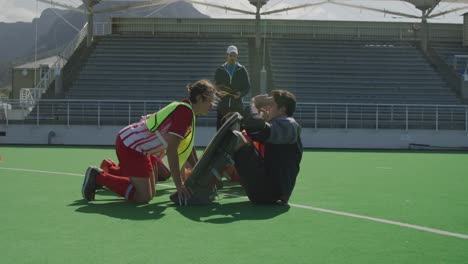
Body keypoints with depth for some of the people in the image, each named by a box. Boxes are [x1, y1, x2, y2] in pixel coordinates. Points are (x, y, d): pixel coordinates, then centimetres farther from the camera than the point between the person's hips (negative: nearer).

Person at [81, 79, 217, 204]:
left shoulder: (188, 112, 8)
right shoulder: (185, 112, -22)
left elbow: (186, 148, 18)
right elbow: (171, 150, -26)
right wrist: (179, 185, -24)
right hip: (130, 145, -10)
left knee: (150, 193, 15)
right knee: (142, 197, -10)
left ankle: (98, 177, 19)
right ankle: (98, 177, -1)